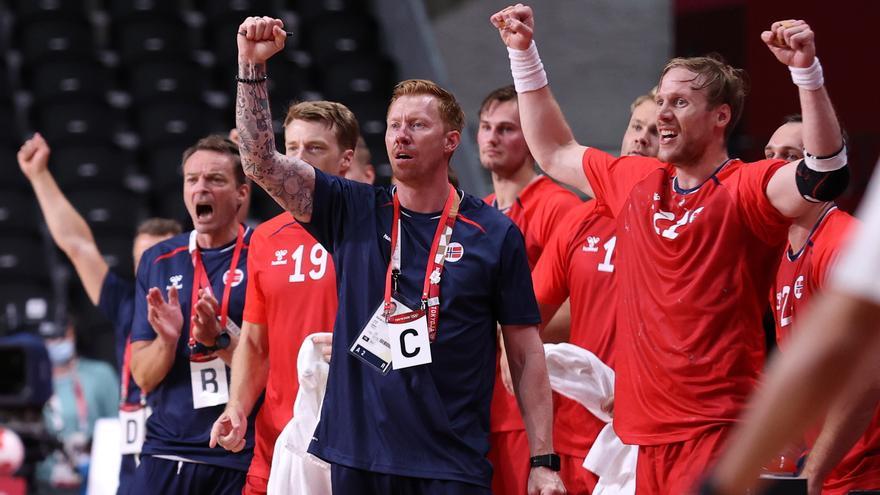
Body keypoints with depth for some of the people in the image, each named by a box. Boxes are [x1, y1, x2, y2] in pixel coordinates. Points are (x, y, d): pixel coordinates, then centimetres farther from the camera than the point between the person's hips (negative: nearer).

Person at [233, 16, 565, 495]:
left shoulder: (495, 235, 1)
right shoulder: (352, 213, 7)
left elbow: (526, 353, 2)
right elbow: (260, 162, -2)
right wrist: (251, 66, -12)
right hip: (356, 455, 2)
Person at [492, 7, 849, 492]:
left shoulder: (746, 188, -6)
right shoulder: (633, 181, 14)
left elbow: (824, 175, -25)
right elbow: (555, 153, 30)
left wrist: (806, 70, -34)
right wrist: (523, 52, 27)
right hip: (646, 433, 7)